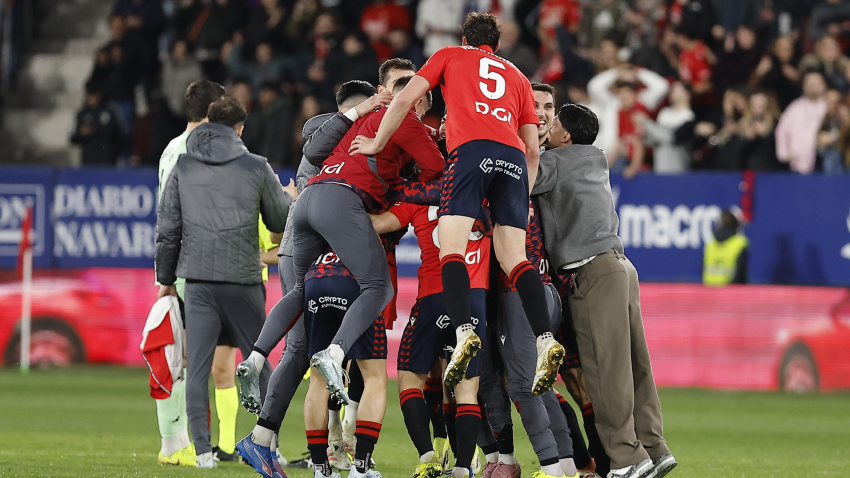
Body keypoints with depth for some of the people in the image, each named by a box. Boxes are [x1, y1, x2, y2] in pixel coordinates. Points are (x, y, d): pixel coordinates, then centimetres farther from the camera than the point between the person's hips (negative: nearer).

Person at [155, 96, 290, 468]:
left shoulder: (183, 168, 4)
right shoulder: (257, 168, 0)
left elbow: (167, 227, 6)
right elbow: (280, 222, 11)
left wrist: (165, 277, 16)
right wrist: (290, 197, 33)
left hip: (198, 280, 1)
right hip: (243, 281, -1)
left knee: (197, 367, 1)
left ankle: (202, 450, -7)